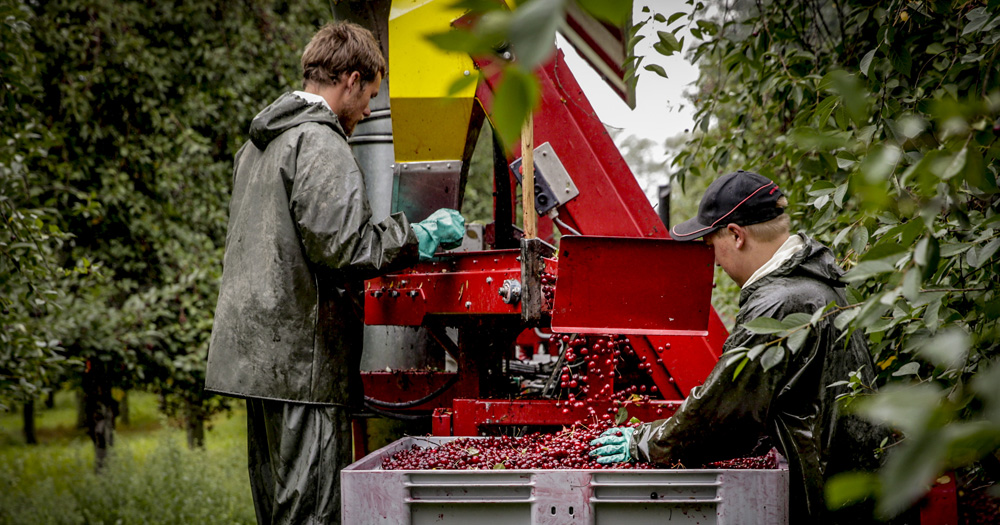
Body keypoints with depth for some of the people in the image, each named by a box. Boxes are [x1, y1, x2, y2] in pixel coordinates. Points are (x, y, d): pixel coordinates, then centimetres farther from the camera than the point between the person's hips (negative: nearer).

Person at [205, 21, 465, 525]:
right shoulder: (320, 143, -12)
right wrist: (418, 237, -8)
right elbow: (339, 246, -20)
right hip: (302, 353, -10)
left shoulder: (259, 143, 19)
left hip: (254, 349, 10)